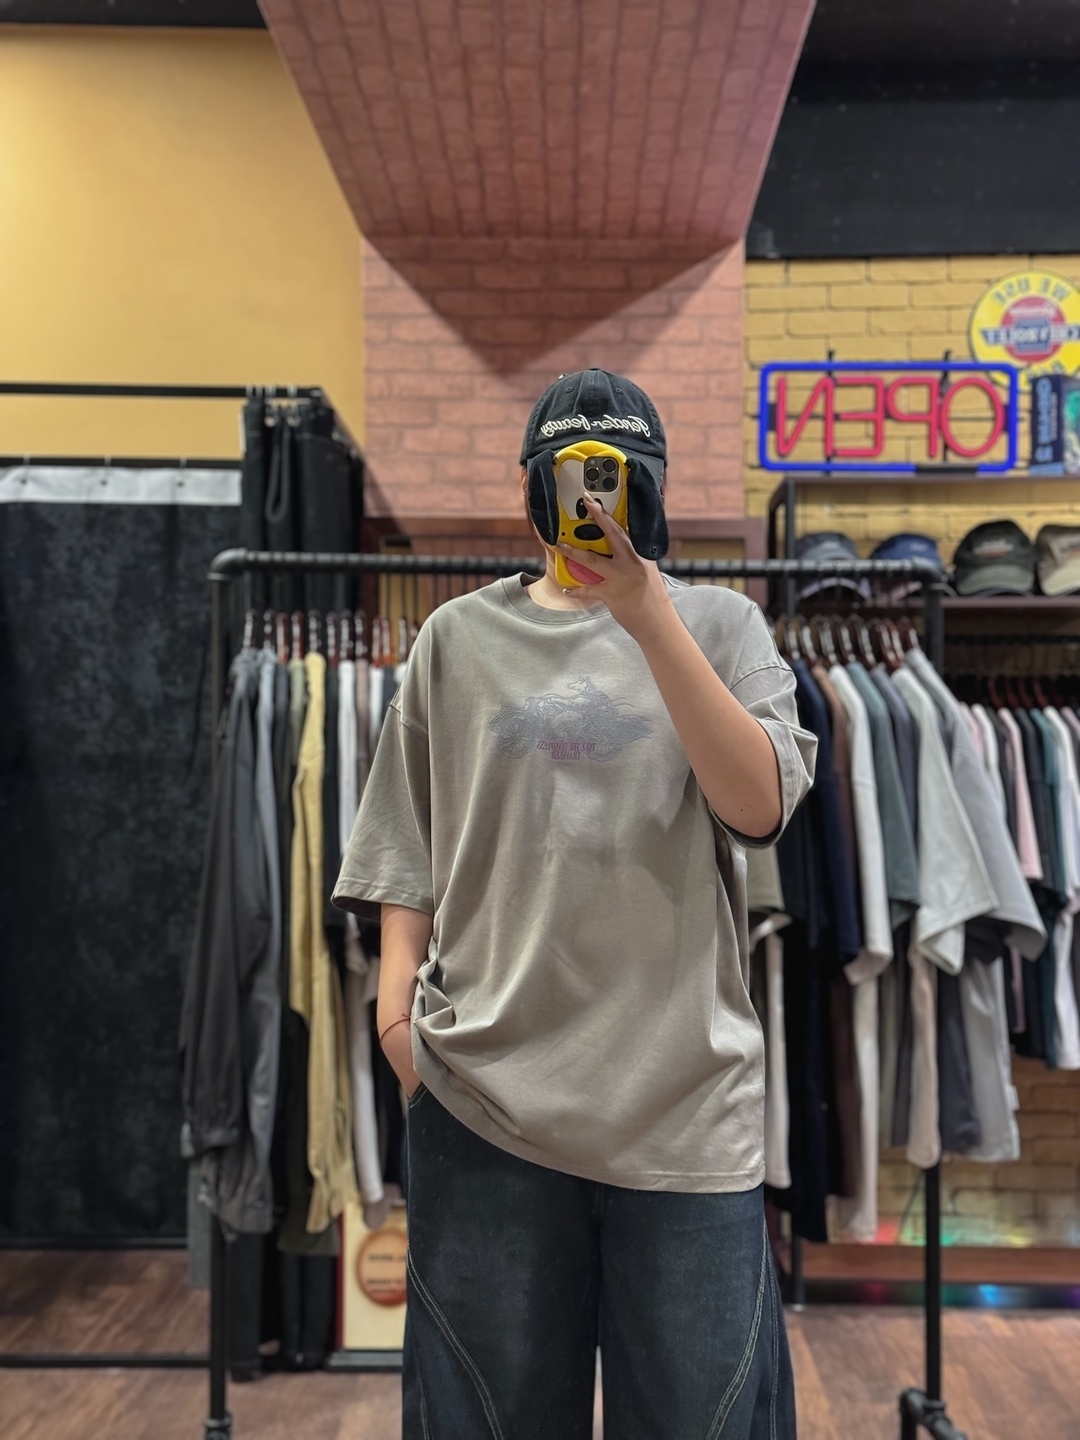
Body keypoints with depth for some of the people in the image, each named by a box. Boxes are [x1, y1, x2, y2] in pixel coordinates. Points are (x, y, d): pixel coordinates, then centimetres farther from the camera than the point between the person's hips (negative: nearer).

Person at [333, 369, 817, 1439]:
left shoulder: (718, 624, 6)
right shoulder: (460, 638, 9)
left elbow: (761, 805, -8)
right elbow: (410, 835, 11)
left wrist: (650, 619, -14)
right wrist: (397, 987, 0)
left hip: (685, 1086, 0)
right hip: (485, 1080, 1)